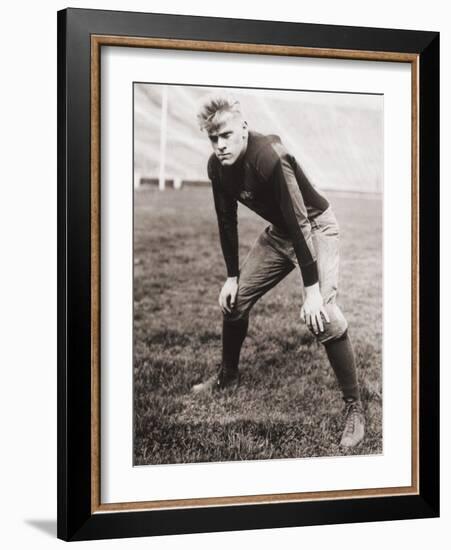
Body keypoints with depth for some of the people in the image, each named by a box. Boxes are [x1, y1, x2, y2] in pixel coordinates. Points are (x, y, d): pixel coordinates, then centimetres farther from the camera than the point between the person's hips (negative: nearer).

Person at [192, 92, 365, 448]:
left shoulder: (269, 158, -34)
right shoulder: (217, 166, -10)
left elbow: (300, 223, -34)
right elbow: (227, 220, 4)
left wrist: (312, 288, -34)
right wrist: (232, 276, 4)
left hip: (315, 227, -8)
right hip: (279, 232, 8)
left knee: (323, 316, -23)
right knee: (234, 299, 8)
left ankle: (354, 408, -10)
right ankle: (228, 377, 31)